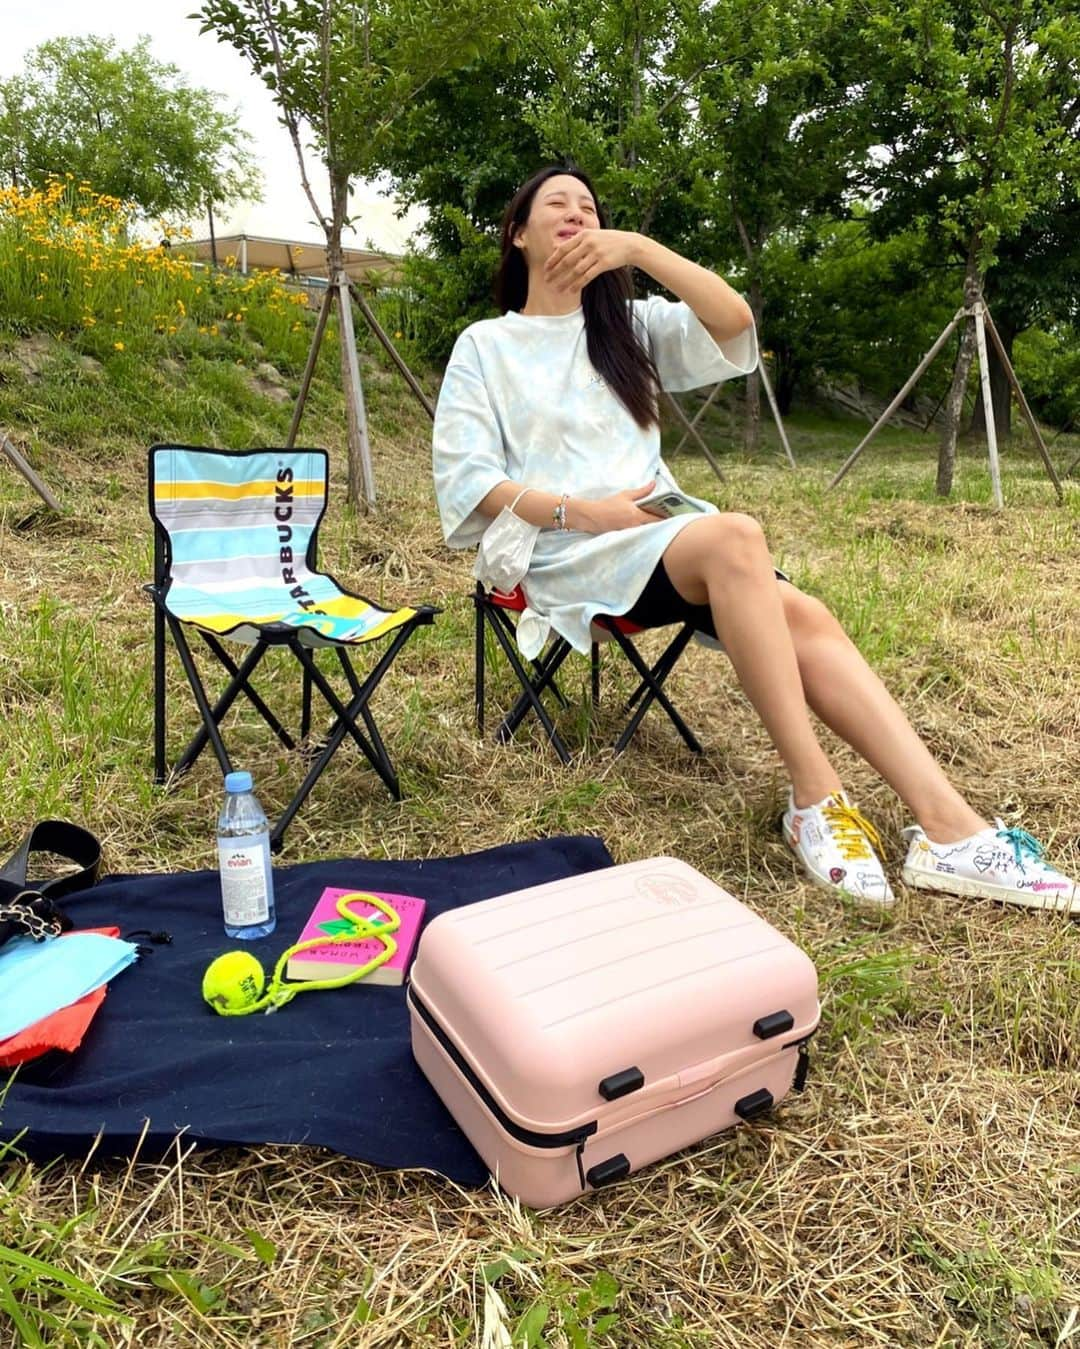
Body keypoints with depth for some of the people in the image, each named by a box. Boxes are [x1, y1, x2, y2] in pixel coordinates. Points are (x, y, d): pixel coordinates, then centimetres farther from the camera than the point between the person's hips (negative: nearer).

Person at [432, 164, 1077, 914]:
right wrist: (581, 511, -14)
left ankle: (947, 827, -32)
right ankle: (816, 799, -31)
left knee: (802, 615, -25)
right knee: (735, 537, -35)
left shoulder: (625, 327, 20)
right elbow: (463, 479, -2)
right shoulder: (485, 346, 10)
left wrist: (639, 248, -9)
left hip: (663, 532, 5)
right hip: (568, 553, -4)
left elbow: (733, 321, 2)